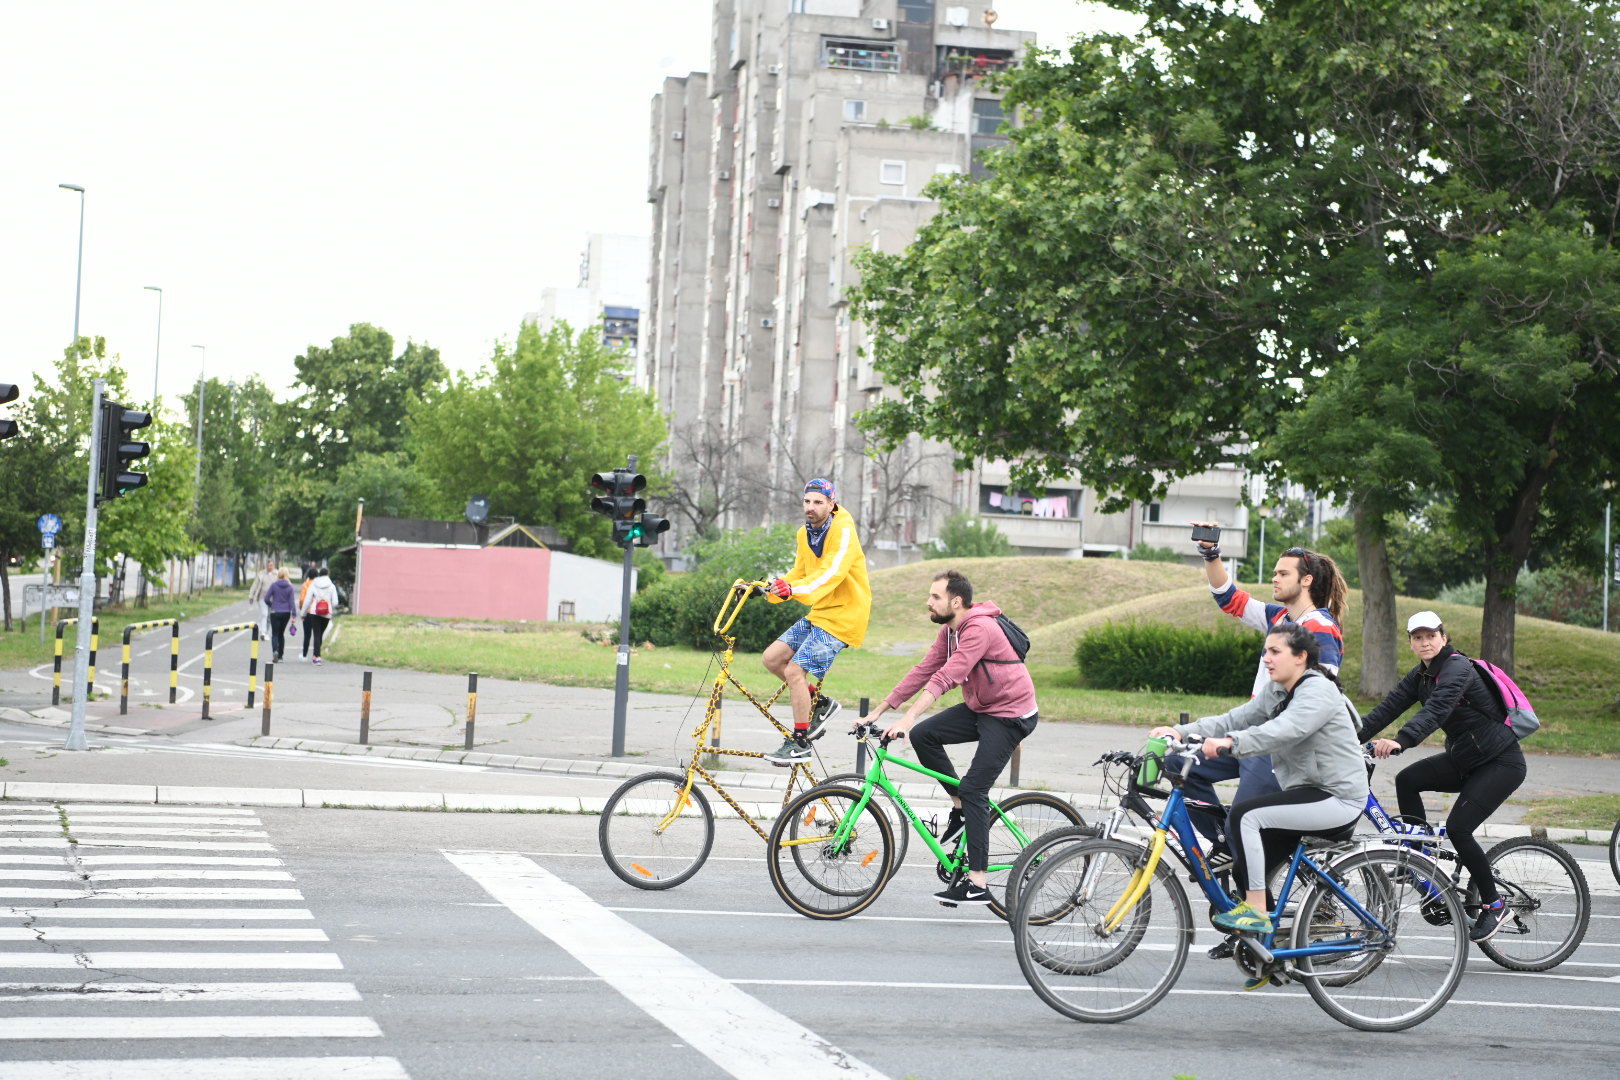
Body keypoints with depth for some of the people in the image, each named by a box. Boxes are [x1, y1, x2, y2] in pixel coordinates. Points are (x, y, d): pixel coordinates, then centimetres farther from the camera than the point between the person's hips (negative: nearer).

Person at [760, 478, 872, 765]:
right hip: (818, 613, 8)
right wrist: (770, 588, -7)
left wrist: (794, 589, -44)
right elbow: (799, 574, 11)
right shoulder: (805, 534, 8)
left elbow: (831, 574, -30)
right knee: (772, 658, 2)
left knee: (794, 670, -16)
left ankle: (800, 743, -5)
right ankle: (820, 703, 17)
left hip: (843, 616, -8)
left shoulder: (843, 532, -17)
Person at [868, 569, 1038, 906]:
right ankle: (960, 806, 10)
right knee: (923, 735, -5)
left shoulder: (979, 629, -25)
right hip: (979, 708, 9)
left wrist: (907, 719, -41)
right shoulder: (950, 631, 5)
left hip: (1011, 716, -9)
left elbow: (946, 677, -34)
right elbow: (923, 672, 7)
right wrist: (879, 711, 4)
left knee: (974, 789, -14)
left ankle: (977, 884, -12)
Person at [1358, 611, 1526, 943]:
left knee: (1457, 827, -19)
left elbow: (1436, 710, -38)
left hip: (1502, 763, -8)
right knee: (1406, 780, -9)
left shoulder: (1457, 669, -21)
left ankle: (1493, 905, -3)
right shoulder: (1421, 676, 5)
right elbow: (1388, 707, -4)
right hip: (1464, 759, 8)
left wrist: (1400, 741, -53)